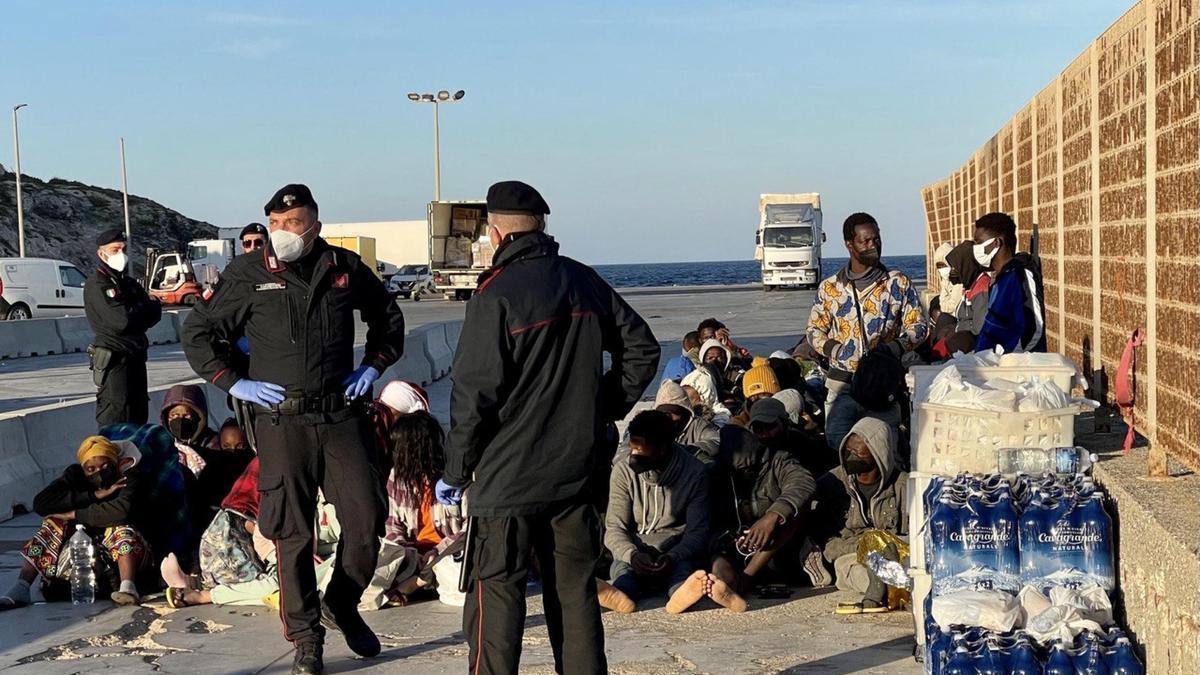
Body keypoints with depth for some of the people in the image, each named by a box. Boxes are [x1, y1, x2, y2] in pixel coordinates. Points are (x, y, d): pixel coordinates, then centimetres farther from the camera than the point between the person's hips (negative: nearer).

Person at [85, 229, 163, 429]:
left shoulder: (129, 282, 17)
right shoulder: (97, 284, -10)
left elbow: (155, 314, 8)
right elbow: (121, 320, -21)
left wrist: (134, 314, -12)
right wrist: (147, 306, -3)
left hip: (136, 357, 8)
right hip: (112, 359, -8)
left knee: (139, 416, 13)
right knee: (115, 420, -11)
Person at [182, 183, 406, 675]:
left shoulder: (346, 269, 7)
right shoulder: (248, 275, 1)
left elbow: (388, 318, 23)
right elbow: (197, 333, 8)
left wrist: (374, 365, 11)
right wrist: (232, 382, 0)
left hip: (342, 415, 2)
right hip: (281, 420, -2)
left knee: (367, 520, 1)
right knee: (293, 533, 0)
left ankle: (342, 605, 26)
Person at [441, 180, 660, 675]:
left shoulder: (496, 294, -13)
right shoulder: (584, 282, 5)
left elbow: (473, 393, -14)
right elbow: (642, 348, 13)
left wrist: (455, 471, -5)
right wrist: (604, 410, 16)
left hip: (507, 475, -6)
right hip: (576, 468, 6)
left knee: (496, 592, 0)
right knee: (575, 589, 13)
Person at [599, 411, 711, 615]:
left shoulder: (694, 473, -4)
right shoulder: (624, 469, -1)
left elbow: (697, 531, -5)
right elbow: (615, 528, -3)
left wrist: (672, 557, -26)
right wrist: (632, 555, -26)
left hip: (677, 553, 0)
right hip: (634, 551, 0)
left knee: (684, 566, -34)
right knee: (624, 566, -33)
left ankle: (680, 590, -67)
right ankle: (624, 592, -66)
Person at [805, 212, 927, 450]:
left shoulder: (899, 284, 6)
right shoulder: (830, 288, 10)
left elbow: (918, 326, 6)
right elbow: (814, 329, 16)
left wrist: (893, 347, -12)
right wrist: (834, 349, -3)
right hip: (842, 383, 1)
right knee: (837, 442, -7)